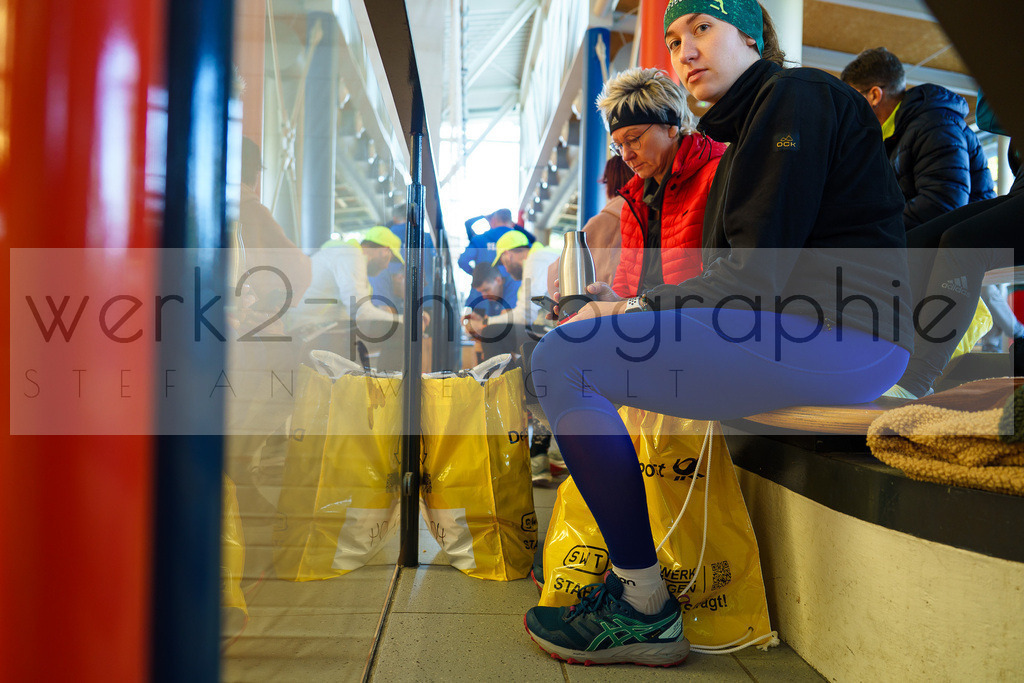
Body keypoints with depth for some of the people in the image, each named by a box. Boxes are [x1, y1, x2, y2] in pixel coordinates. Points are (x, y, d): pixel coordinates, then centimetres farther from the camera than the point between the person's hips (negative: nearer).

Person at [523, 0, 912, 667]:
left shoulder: (796, 95, -4)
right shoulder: (749, 129, 25)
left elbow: (760, 271, -15)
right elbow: (744, 270, 19)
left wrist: (636, 311, -9)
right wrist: (630, 303, 9)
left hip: (841, 334, -11)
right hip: (800, 324, 11)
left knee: (561, 360, -17)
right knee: (589, 330, 20)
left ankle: (646, 610, -10)